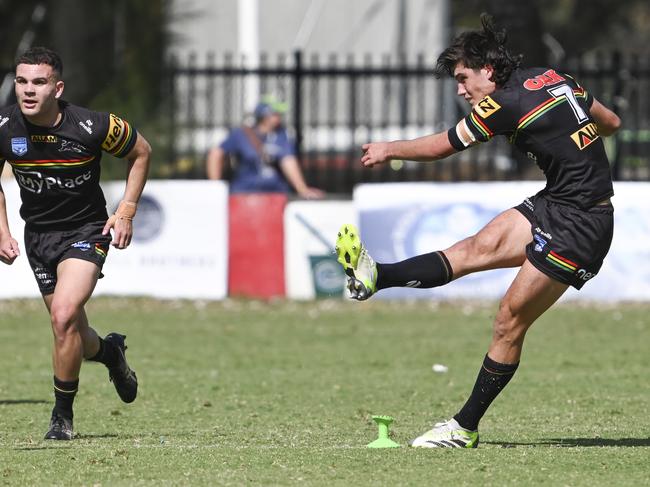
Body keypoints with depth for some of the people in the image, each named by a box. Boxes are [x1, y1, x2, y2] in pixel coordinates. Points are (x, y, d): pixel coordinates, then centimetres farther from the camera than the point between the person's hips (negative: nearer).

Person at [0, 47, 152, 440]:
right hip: (37, 234, 4)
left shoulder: (92, 127, -21)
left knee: (64, 316, -23)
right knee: (72, 332, 10)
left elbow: (141, 152, -1)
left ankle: (63, 416, -7)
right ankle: (110, 353, 47)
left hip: (86, 230, -4)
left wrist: (126, 212, -5)